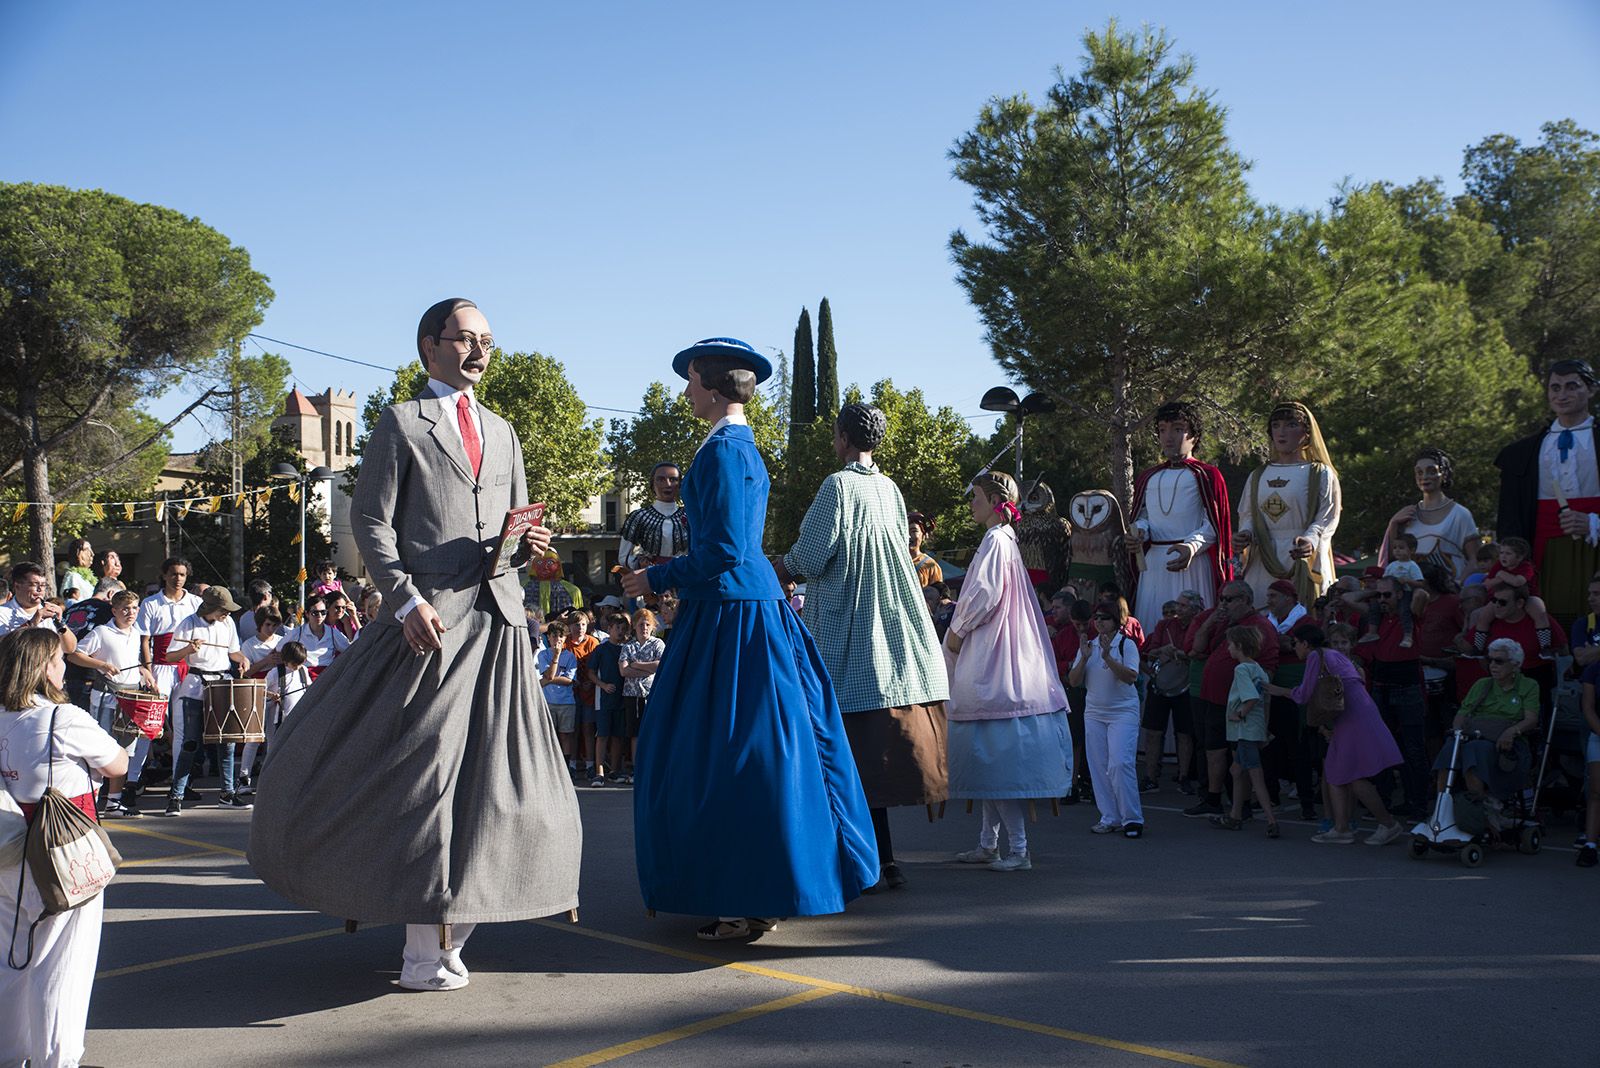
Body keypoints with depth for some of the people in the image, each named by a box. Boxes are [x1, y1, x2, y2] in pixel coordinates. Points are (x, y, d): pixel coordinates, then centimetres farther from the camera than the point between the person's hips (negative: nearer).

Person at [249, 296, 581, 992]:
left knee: (488, 778, 5)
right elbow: (370, 521, -4)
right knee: (422, 771, -5)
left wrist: (527, 545, 0)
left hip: (498, 621, 6)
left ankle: (451, 934, 17)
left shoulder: (501, 432, 20)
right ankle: (423, 951, 5)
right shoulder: (402, 423, 3)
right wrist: (407, 600, -15)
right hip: (430, 618, -6)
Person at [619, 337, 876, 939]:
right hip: (753, 603, 10)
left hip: (730, 617, -10)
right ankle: (761, 895, 22)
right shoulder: (744, 448, 17)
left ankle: (748, 906, 3)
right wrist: (674, 574, 19)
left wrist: (658, 579, -10)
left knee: (731, 755, -4)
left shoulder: (723, 450, -14)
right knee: (752, 753, 13)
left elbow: (724, 551, -20)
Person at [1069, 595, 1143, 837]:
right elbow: (1073, 681, 4)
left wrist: (1108, 657, -25)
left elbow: (1130, 677, -17)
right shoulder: (1088, 646, 10)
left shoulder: (1126, 644, -4)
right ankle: (1110, 818, 12)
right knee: (1098, 767, 4)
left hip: (1123, 711, -5)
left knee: (1119, 763, -15)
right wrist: (1084, 659, -11)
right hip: (1094, 713, 5)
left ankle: (1132, 819, -6)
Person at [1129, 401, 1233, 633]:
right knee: (1151, 622, 0)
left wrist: (1192, 546, -22)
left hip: (1193, 562, -4)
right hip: (1155, 563, 4)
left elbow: (1212, 524, -4)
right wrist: (1140, 531, -1)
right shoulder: (1148, 479, 19)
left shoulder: (1206, 476, 3)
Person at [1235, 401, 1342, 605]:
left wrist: (1310, 541, -25)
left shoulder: (1321, 475, 5)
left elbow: (1327, 519, -5)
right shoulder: (1257, 476, 19)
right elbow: (1247, 516, 18)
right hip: (1263, 564, 4)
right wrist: (1244, 535, -5)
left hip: (1304, 564, -3)